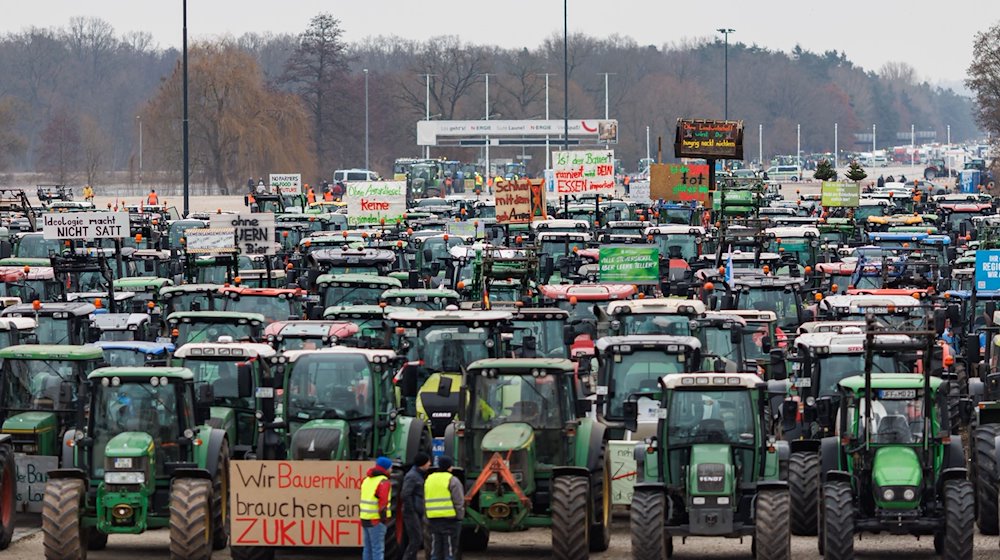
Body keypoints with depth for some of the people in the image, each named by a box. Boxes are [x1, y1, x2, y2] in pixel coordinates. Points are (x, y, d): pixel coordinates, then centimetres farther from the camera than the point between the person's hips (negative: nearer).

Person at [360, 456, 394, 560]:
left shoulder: (367, 480, 15)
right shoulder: (383, 482, -12)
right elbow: (383, 502, -18)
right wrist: (384, 518, -10)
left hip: (365, 519, 8)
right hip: (376, 520, -8)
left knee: (368, 548, 14)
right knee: (378, 549, -7)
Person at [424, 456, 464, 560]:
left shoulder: (429, 479, 12)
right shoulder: (452, 481, -8)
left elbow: (426, 501, 16)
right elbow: (459, 502, -12)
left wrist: (428, 520, 19)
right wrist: (460, 517, -1)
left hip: (433, 520, 6)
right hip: (450, 519, -6)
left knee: (435, 551, 10)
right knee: (450, 551, -3)